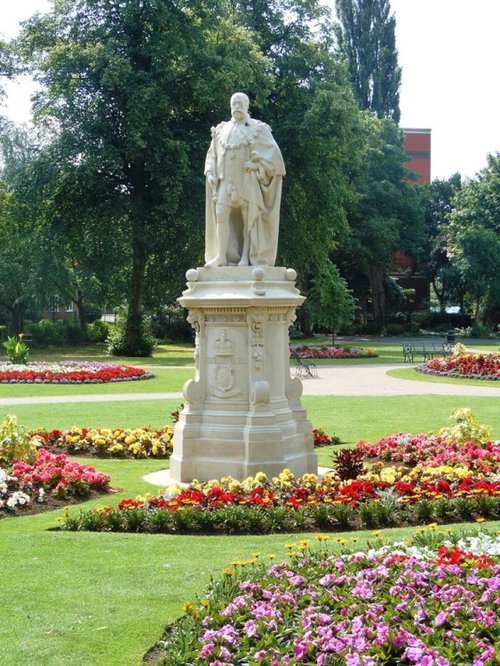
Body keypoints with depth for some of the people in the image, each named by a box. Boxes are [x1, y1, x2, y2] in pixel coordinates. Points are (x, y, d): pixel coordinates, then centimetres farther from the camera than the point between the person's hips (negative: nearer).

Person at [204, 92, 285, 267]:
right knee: (221, 215, -10)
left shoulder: (257, 129, 4)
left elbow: (273, 153, -3)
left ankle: (245, 258, -3)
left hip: (247, 181, -3)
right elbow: (212, 156, 20)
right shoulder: (222, 130, 16)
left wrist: (256, 163, -13)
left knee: (248, 218, -5)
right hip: (226, 181, 3)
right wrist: (212, 177, 6)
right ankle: (221, 257, -11)